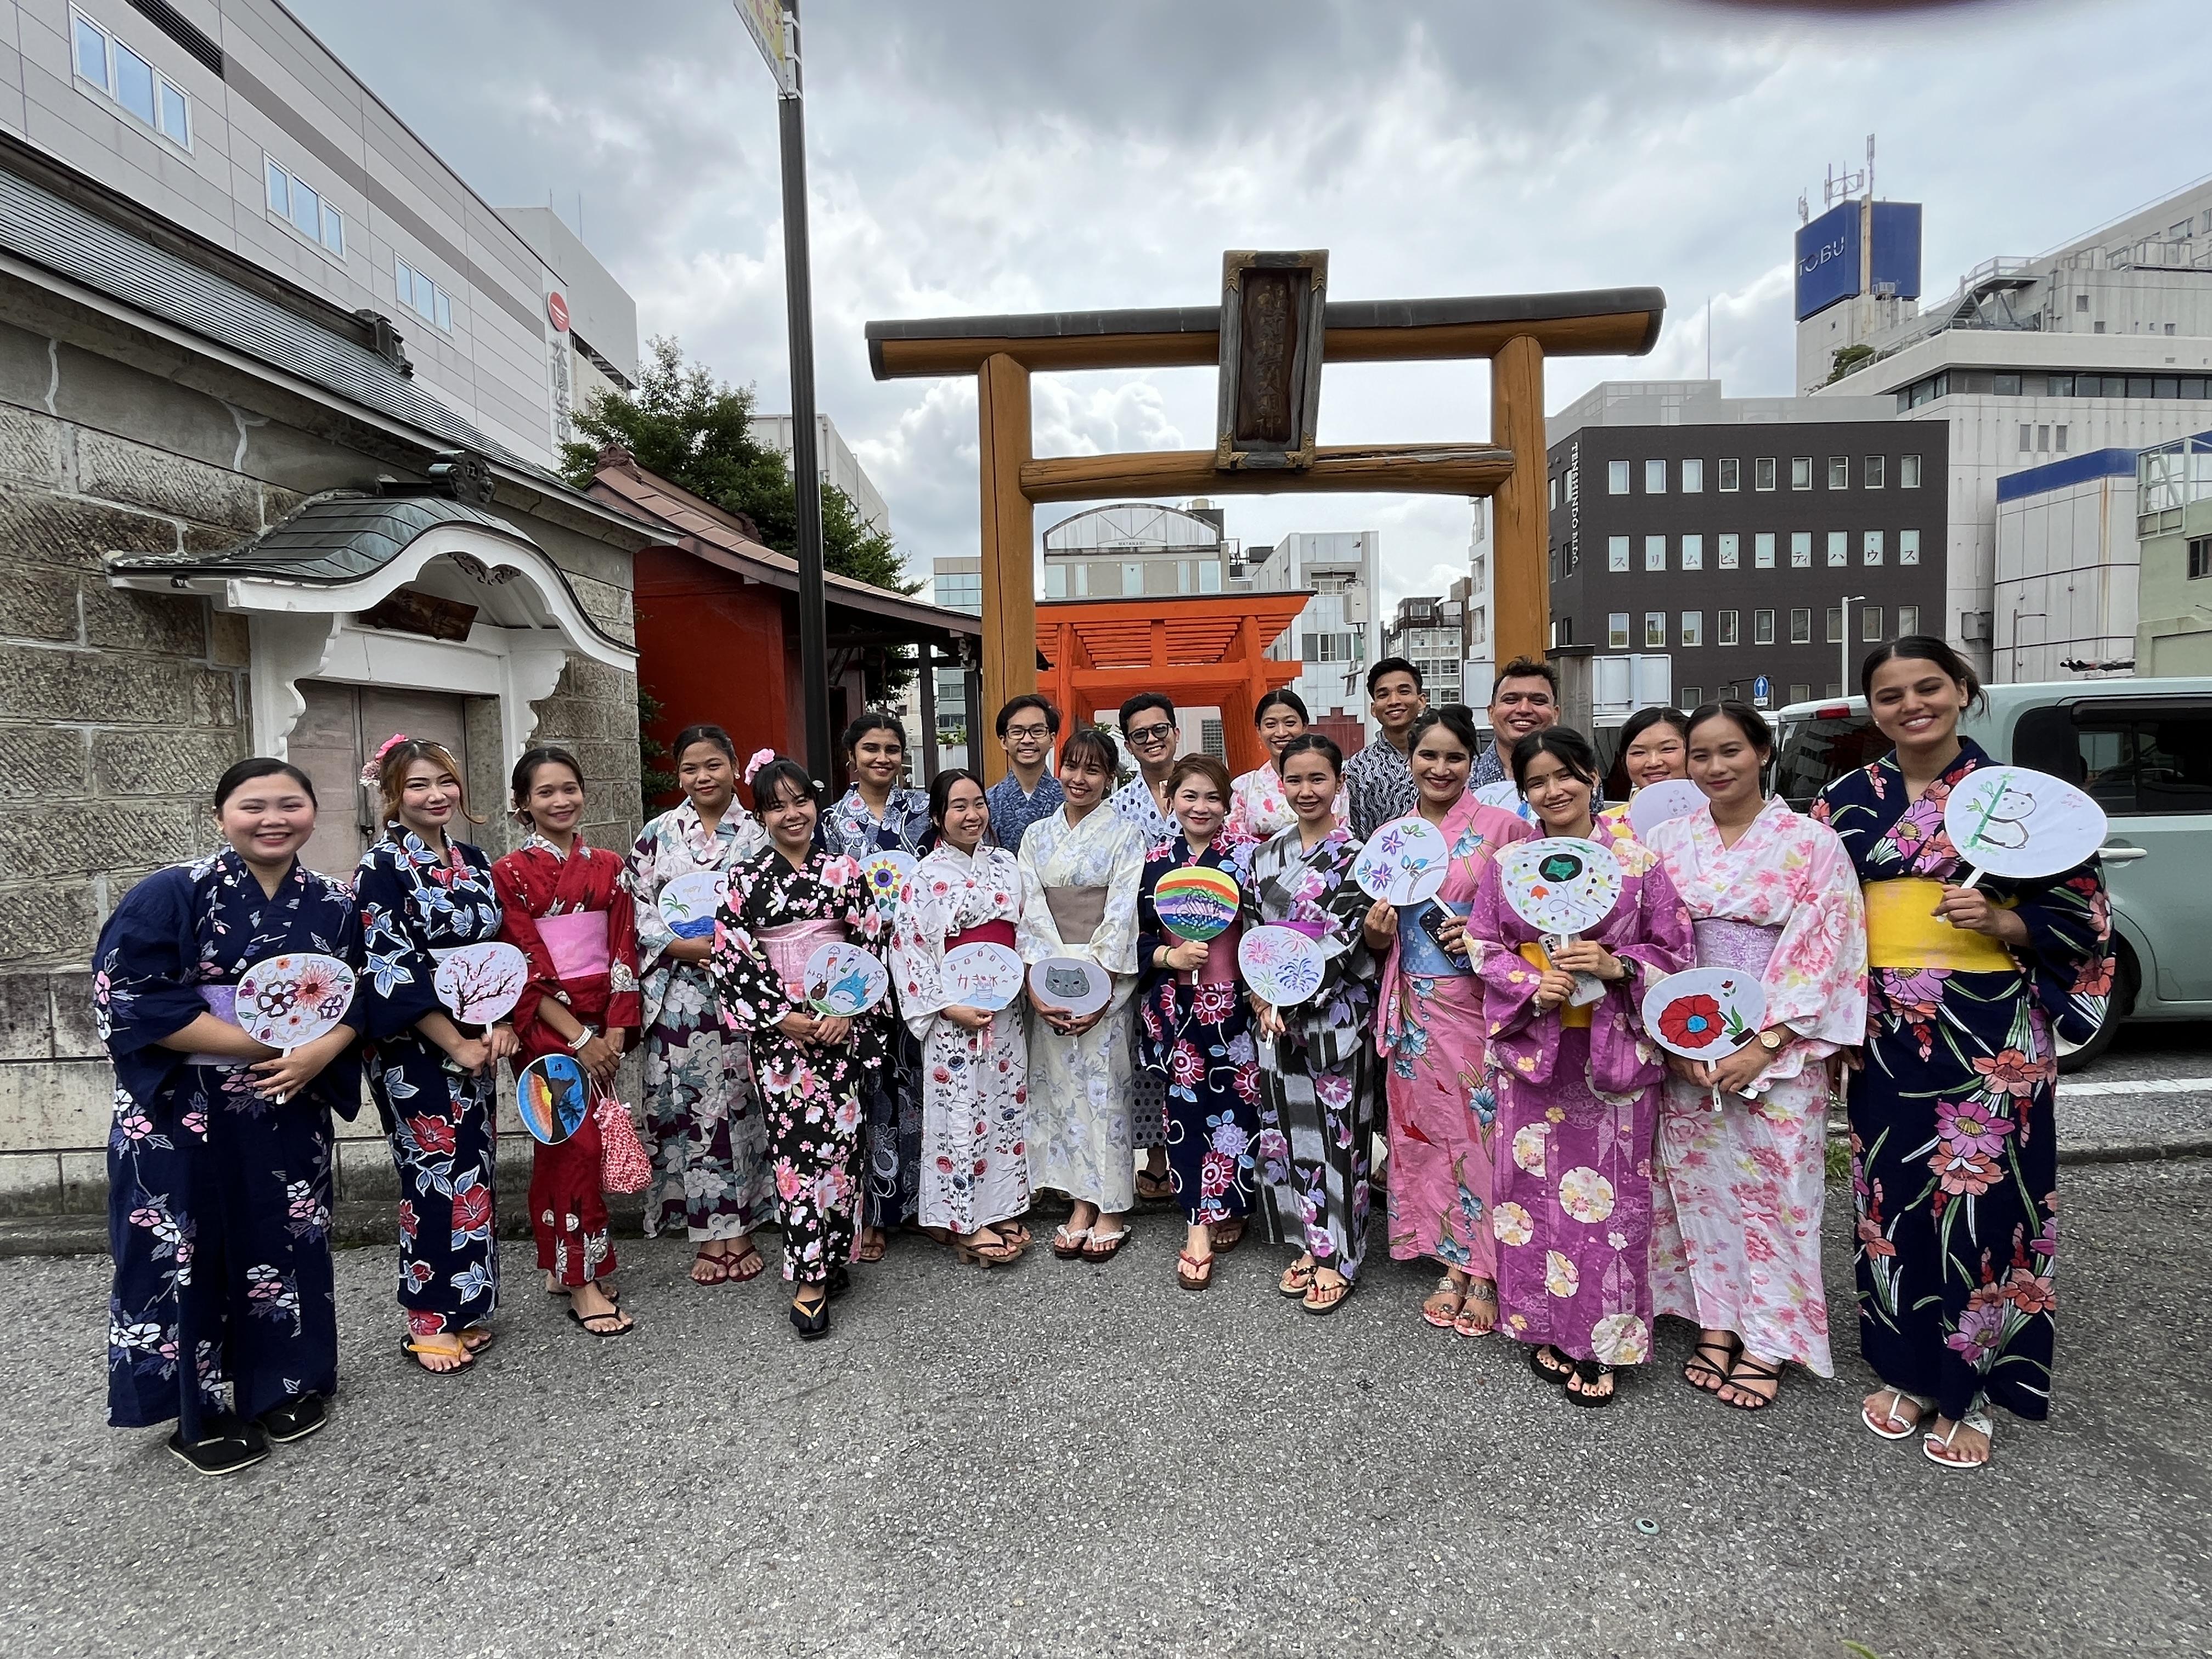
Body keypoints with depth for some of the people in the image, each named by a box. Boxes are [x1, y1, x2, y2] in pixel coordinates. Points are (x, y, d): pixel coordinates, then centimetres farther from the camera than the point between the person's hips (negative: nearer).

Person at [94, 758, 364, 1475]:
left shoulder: (336, 905, 2)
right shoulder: (170, 893, -10)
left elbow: (361, 999, 6)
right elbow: (129, 999, -16)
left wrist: (318, 1052, -14)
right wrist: (264, 1044, -19)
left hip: (289, 1107, 3)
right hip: (180, 1111, -3)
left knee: (286, 1244, 12)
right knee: (186, 1253, 5)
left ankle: (285, 1387, 31)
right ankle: (198, 1412, 24)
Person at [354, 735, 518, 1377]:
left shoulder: (474, 861, 8)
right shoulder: (382, 867, -10)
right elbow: (391, 969, -15)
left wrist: (501, 1025, -4)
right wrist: (455, 1044, -15)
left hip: (476, 1042, 6)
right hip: (415, 1049, -6)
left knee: (474, 1170, 11)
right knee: (437, 1174, -1)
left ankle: (466, 1306, 25)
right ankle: (430, 1319, 15)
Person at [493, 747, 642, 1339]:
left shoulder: (608, 867, 8)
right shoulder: (510, 873, -3)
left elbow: (623, 952, 4)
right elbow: (527, 967, -9)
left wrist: (615, 1032, -5)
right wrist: (578, 1037, -14)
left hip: (602, 1021, 4)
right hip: (545, 1023, -3)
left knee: (566, 1144, 11)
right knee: (577, 1142, -7)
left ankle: (559, 1261, 24)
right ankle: (583, 1279, 3)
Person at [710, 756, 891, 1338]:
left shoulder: (844, 871, 4)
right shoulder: (746, 880, 1)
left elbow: (873, 946, 2)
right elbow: (729, 959, -2)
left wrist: (847, 1011, -9)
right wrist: (780, 1016, -9)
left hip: (843, 1025, 1)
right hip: (780, 1030, -1)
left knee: (840, 1139, 4)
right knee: (796, 1145, -3)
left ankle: (832, 1256, 21)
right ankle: (810, 1278, 6)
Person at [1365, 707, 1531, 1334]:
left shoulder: (1501, 826, -3)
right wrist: (1374, 931, -4)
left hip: (1482, 1005, -4)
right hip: (1415, 1011, 4)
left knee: (1482, 1127, 1)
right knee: (1428, 1128, 9)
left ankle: (1487, 1273, 19)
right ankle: (1454, 1263, 26)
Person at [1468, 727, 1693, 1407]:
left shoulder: (1639, 862, -2)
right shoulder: (1506, 865, 3)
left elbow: (1675, 952, 1)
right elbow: (1487, 949, 3)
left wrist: (1617, 966, -17)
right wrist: (1534, 988, -14)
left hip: (1614, 1051, -1)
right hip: (1531, 1047, 2)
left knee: (1607, 1190, 4)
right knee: (1535, 1184, 8)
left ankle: (1602, 1339, 21)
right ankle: (1546, 1325, 26)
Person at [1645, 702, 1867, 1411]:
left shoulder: (1811, 842, -5)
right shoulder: (1667, 840, 3)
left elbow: (1824, 952, -9)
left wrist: (1763, 1046, -14)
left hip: (1777, 1045, -3)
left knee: (1773, 1186, 3)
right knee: (1698, 1179, 9)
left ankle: (1767, 1338, 20)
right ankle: (1714, 1323, 24)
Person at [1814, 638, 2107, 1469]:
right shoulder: (1846, 800, 6)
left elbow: (2079, 914, 0)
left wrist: (2000, 922, -20)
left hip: (1990, 1035, -2)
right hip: (1886, 1033, 3)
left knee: (1981, 1197, 2)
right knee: (1894, 1195, 10)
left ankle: (1967, 1391, 21)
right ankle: (1907, 1371, 27)